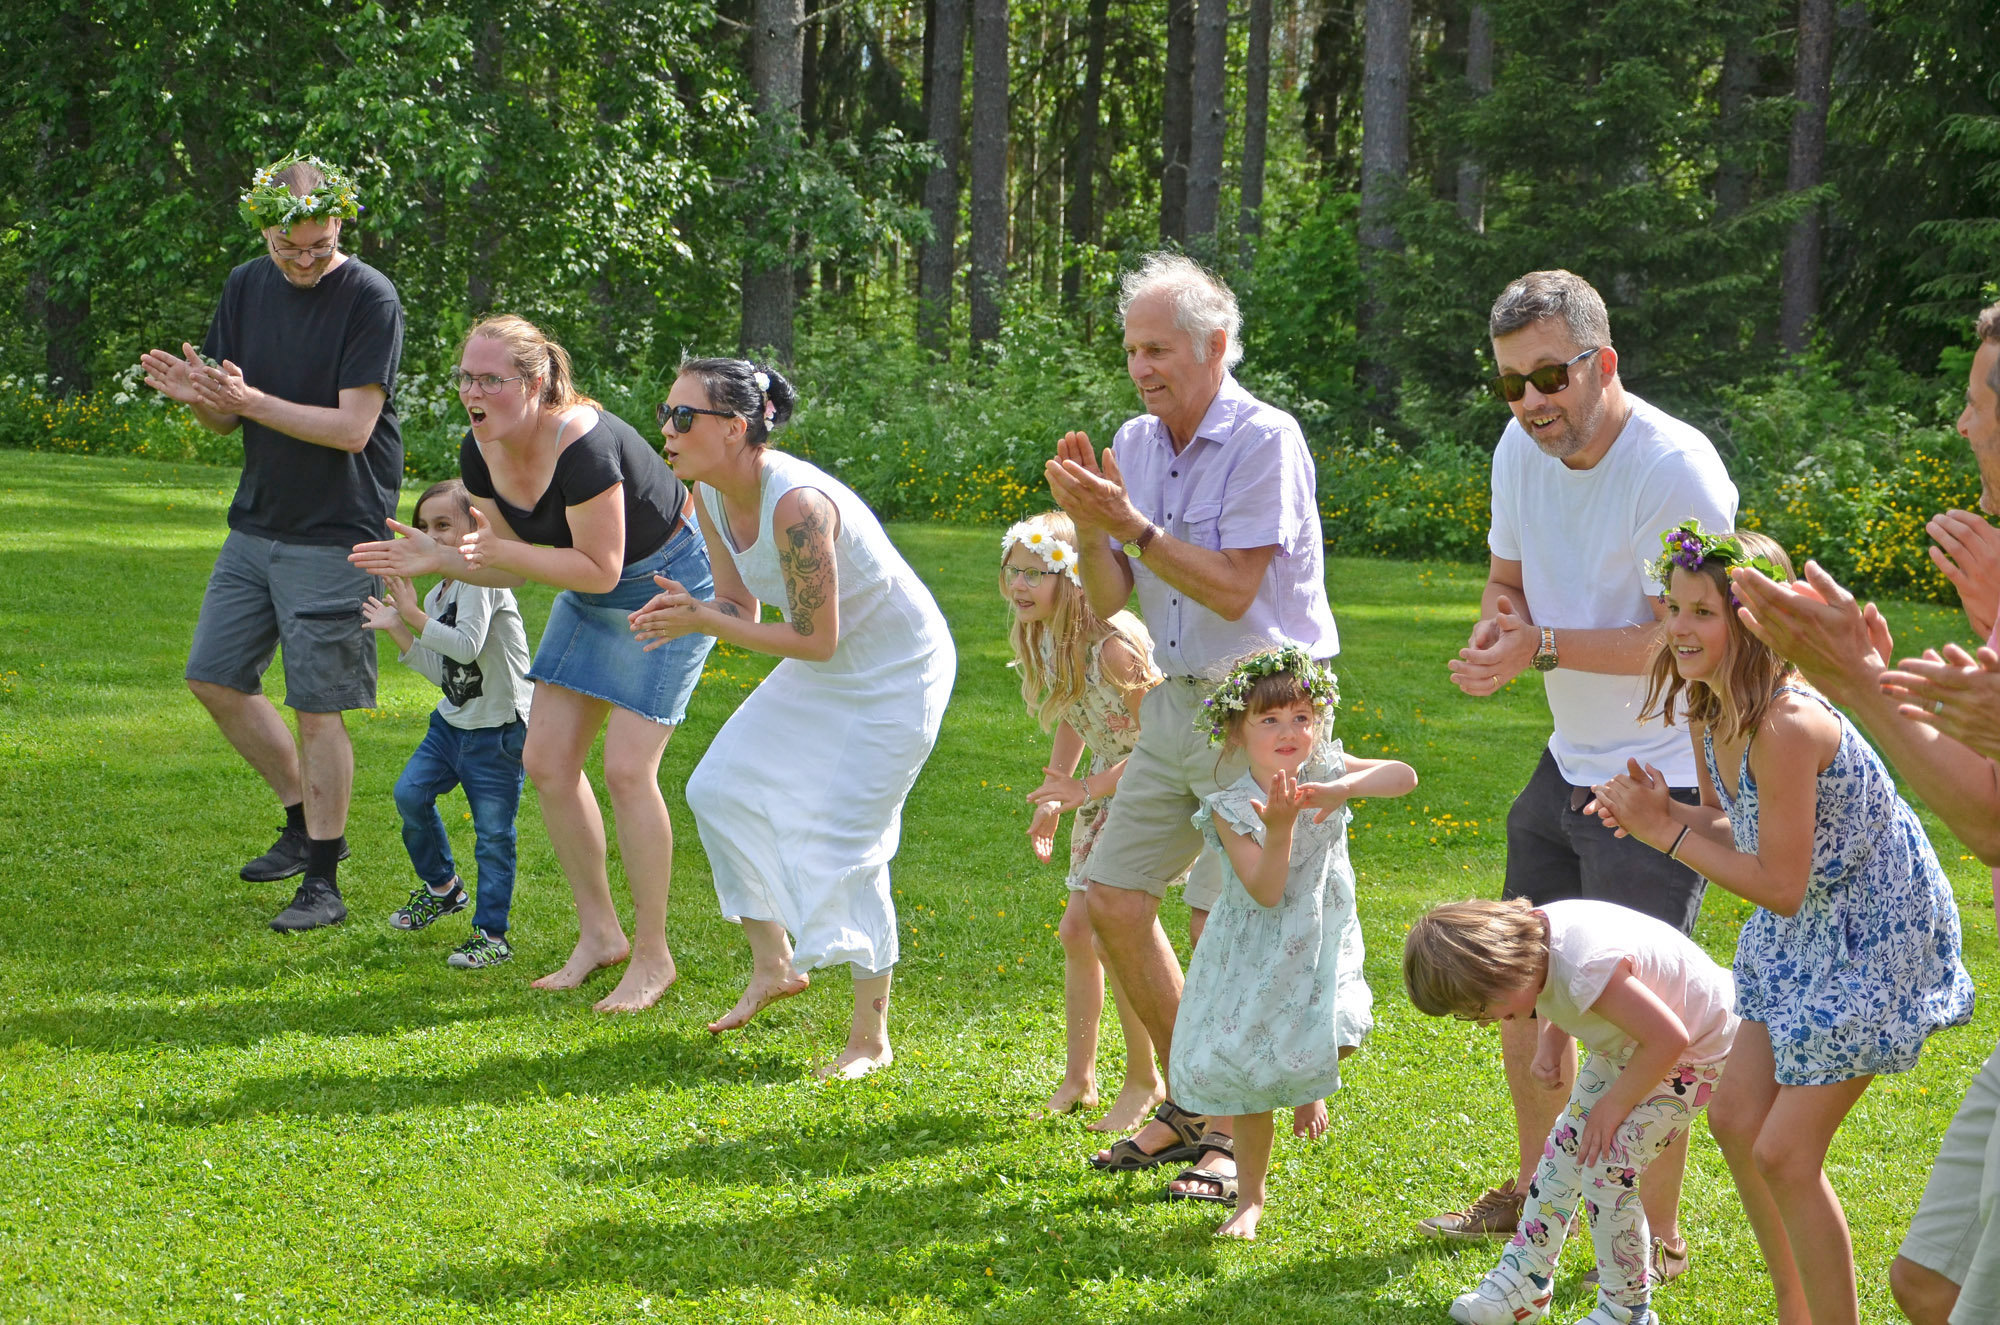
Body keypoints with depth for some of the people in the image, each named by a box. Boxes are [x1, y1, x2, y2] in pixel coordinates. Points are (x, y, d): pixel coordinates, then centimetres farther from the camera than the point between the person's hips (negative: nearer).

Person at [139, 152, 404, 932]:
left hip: (335, 536, -7)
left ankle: (323, 882, 6)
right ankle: (304, 822, 26)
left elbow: (352, 426, -19)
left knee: (317, 709, -4)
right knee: (214, 677, 10)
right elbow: (227, 419, 9)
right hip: (256, 523, 7)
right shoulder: (247, 288, 5)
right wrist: (198, 397, -14)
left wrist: (249, 400, -24)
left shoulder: (370, 300, -14)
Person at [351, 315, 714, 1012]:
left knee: (627, 769, -13)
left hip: (669, 582, -8)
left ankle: (652, 955, 1)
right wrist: (436, 557, -17)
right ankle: (599, 933, 17)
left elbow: (600, 568, -28)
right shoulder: (480, 453, -9)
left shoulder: (583, 446, -33)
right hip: (593, 592, 8)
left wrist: (499, 550, -33)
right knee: (547, 759, 3)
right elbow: (509, 565, 1)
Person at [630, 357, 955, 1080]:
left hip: (897, 675, -9)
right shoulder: (713, 499, -6)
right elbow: (741, 606, 4)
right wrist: (687, 612, -18)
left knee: (843, 846, -9)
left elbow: (815, 639, -28)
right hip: (825, 669, 9)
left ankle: (871, 1038, 5)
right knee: (720, 789, 6)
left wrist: (704, 621, -28)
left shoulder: (797, 504, -33)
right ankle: (775, 965, 21)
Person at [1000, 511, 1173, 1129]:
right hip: (1107, 788, 9)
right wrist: (1053, 796, 11)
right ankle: (1079, 1077, 21)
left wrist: (1089, 789, -23)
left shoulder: (1112, 642, -29)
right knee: (1077, 928, 8)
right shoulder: (1039, 639, -2)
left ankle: (1145, 1082, 4)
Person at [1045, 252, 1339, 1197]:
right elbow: (1106, 603, 6)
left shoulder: (1265, 441, -14)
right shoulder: (1136, 443, 7)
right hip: (1176, 700, 8)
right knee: (1114, 900, 5)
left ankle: (1241, 1135, 5)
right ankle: (1189, 1106, 21)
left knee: (1220, 924, -10)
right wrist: (1087, 524, -12)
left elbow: (1232, 591, -19)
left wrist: (1130, 523, -22)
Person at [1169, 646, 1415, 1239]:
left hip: (1322, 945, 2)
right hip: (1256, 955, -1)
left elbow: (1404, 776, -20)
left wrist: (1342, 789, -34)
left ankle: (1309, 1086, 18)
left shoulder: (1324, 771, -6)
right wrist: (1280, 828, -36)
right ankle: (1249, 1198, 18)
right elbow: (1265, 891, -22)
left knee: (1333, 1037, -22)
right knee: (1249, 1078, 0)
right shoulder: (1231, 808, -14)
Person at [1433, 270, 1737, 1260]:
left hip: (1664, 779, -8)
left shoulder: (1675, 470, -22)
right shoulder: (1523, 451, 2)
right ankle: (1535, 1189, 34)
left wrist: (1543, 646, -28)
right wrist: (1493, 636, -8)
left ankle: (1658, 1236, 4)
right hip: (1569, 764, 8)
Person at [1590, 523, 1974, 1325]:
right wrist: (1658, 812, -11)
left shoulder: (1785, 725, -31)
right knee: (1736, 1118, 14)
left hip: (1877, 936, -9)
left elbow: (1780, 888, -28)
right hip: (1807, 929, 9)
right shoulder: (1708, 709, -4)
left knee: (1784, 1154, -8)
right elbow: (1732, 828, 9)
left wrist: (1667, 834, -23)